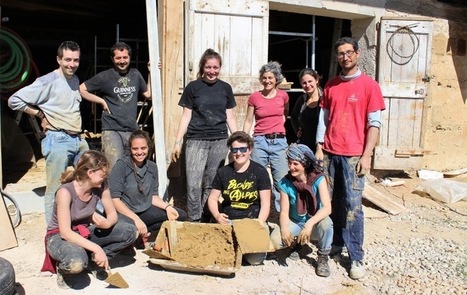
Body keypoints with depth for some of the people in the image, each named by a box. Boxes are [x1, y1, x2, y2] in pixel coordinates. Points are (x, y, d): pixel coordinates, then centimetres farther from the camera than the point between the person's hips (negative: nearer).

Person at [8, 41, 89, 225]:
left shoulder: (75, 80, 13)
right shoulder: (48, 81, -9)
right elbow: (14, 100, -9)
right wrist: (40, 115, -4)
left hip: (78, 139, 7)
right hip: (58, 140, -7)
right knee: (55, 190, -3)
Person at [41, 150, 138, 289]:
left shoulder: (101, 187, -12)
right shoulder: (65, 192, -28)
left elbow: (112, 213, -3)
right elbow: (65, 232, -30)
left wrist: (107, 223, -28)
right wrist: (96, 248, -35)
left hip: (85, 232, 6)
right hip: (59, 236, -5)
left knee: (130, 232, -12)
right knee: (76, 263, -40)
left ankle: (95, 260, 3)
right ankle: (63, 268, -3)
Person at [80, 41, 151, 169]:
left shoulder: (135, 74, 11)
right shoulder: (105, 77, -2)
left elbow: (148, 94, 17)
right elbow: (81, 89, 3)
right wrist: (102, 101, -4)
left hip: (132, 130, 4)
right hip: (112, 130, -4)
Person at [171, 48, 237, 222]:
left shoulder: (226, 88, 8)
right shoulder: (193, 87, 1)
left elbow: (230, 117, 12)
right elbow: (186, 116, 2)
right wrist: (177, 142, -2)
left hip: (220, 141, 2)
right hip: (196, 140, -2)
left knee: (211, 184, 6)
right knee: (193, 184, -9)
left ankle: (206, 220, 18)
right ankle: (194, 221, 3)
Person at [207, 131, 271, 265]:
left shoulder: (260, 171, -1)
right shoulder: (223, 172, 8)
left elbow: (265, 204, -3)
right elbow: (212, 198, 11)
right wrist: (217, 215, -10)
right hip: (227, 222, 2)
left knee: (255, 258, -23)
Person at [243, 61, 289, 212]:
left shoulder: (283, 96, 3)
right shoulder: (254, 97, -1)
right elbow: (248, 121, 5)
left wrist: (280, 124, 7)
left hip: (279, 141, 1)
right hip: (259, 141, -1)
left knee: (281, 181, 3)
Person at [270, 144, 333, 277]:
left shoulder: (318, 179, -18)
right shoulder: (285, 183, -11)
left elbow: (327, 208, -27)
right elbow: (284, 211, -11)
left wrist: (310, 223, -43)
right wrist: (284, 229, -31)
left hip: (315, 223, -2)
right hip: (295, 223, 2)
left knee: (326, 223, -37)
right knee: (275, 241, -26)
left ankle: (323, 258, -8)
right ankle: (295, 244, 12)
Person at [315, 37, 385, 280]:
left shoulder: (369, 85, -1)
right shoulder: (331, 85, 12)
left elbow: (374, 123, -4)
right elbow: (323, 119, 12)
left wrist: (366, 155, -10)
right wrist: (319, 148, 5)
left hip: (353, 155, -4)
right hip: (329, 153, 4)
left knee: (352, 205, -4)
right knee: (331, 201, 9)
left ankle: (356, 257, 5)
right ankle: (336, 242, 24)